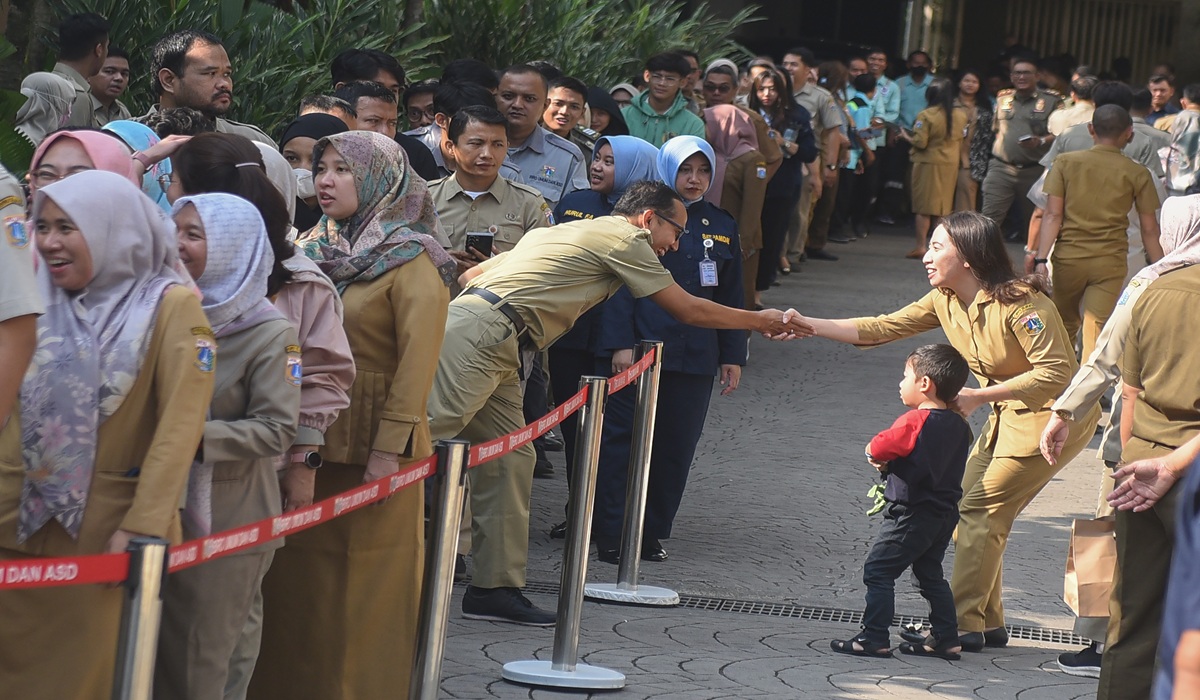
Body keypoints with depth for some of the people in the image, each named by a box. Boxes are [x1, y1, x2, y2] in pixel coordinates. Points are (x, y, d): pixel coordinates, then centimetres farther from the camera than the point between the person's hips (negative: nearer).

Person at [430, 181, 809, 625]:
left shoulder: (563, 231, 28)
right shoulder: (625, 238, 2)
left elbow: (470, 275, 26)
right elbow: (690, 310, 6)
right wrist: (761, 321, 18)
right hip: (477, 335, -9)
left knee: (509, 460, 7)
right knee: (426, 434, -16)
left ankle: (496, 589, 7)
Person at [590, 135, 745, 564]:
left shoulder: (722, 227, 14)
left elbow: (731, 298, 18)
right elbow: (619, 284, -5)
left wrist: (732, 356, 13)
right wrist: (620, 344, -13)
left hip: (694, 359, 4)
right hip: (636, 351, -4)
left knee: (675, 447, 6)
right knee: (622, 440, -4)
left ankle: (652, 534, 15)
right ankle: (613, 536, -1)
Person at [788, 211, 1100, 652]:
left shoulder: (1018, 302, -24)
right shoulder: (944, 302, 1)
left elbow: (1054, 372, -25)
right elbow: (880, 329, 1)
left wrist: (977, 396, -24)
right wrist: (808, 325, -9)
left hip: (1054, 413, -9)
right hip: (1009, 413, 9)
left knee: (981, 511, -11)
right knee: (969, 508, 7)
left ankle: (964, 625, -6)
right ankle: (987, 623, 15)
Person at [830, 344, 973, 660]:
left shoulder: (915, 421, -18)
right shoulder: (958, 426, 6)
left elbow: (874, 449, -13)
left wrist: (881, 459, 10)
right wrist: (891, 463, 7)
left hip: (911, 514, -8)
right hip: (944, 513, 8)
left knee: (878, 571, -2)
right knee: (930, 575, 19)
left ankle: (874, 639, -4)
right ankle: (945, 639, 19)